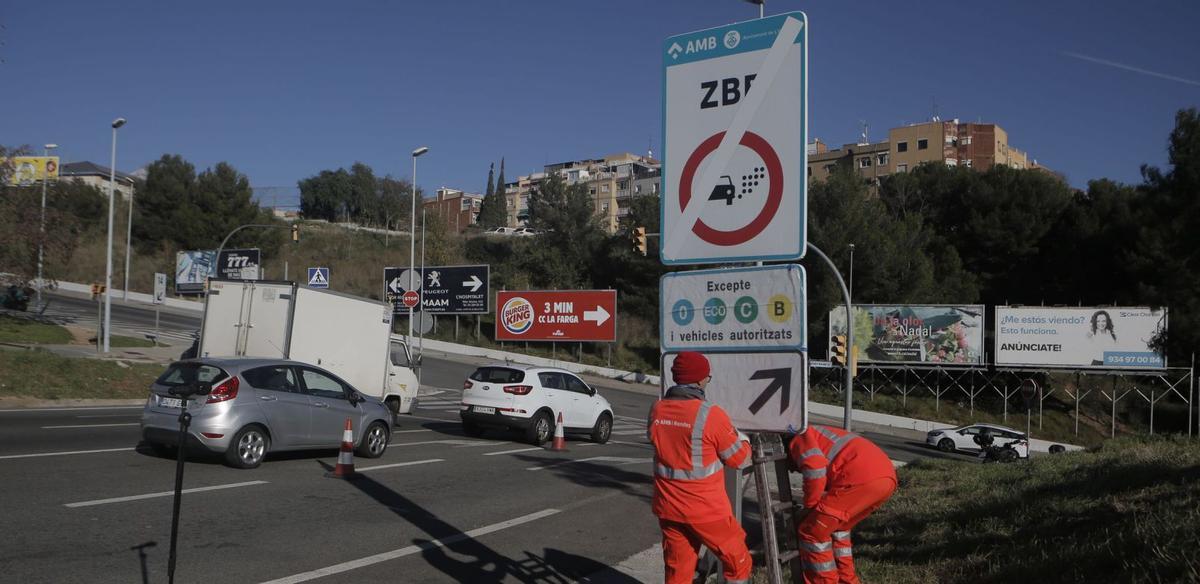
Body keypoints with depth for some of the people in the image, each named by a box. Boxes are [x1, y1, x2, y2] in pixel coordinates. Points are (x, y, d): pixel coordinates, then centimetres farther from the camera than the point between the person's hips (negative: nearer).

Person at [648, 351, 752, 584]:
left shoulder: (656, 411, -2)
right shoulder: (711, 415, -18)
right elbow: (740, 459, -7)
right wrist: (741, 437, 12)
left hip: (668, 508, 6)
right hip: (706, 510, -5)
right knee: (738, 562, 13)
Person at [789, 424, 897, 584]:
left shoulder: (800, 440, 12)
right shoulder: (822, 438, 38)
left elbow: (815, 468, -9)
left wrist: (810, 507, 4)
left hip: (863, 478, -9)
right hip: (887, 476, 9)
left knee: (812, 532, 5)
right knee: (838, 527, 29)